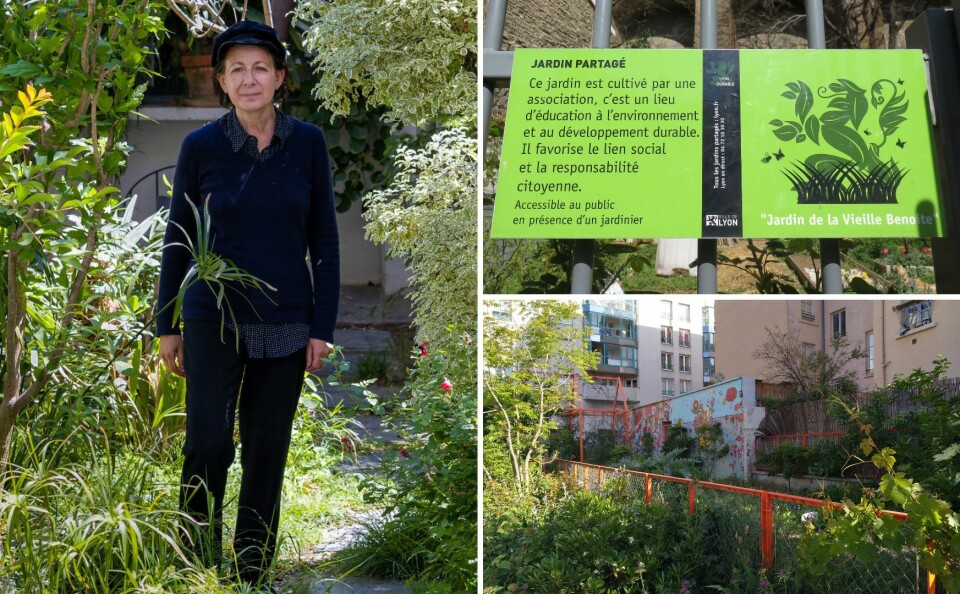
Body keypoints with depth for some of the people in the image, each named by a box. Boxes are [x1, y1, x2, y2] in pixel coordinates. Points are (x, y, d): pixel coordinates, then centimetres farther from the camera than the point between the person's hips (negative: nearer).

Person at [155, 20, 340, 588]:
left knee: (268, 451, 7)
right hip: (213, 320, -1)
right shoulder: (201, 146, -4)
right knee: (209, 442, -10)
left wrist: (324, 326, -2)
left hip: (286, 323, 1)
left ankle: (254, 571, 20)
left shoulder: (308, 143, -1)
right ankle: (198, 559, 11)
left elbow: (323, 238, 2)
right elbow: (179, 238, 4)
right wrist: (167, 326, 4)